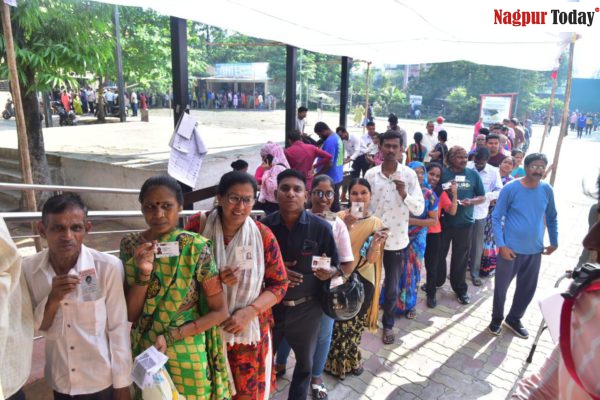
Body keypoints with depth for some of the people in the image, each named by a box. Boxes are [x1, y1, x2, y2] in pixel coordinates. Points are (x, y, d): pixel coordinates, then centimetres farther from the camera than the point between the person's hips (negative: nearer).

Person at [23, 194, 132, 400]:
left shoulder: (108, 267, -21)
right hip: (59, 382, 3)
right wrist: (53, 298, -21)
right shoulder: (28, 269, -9)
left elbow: (118, 328, -13)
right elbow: (34, 328, -2)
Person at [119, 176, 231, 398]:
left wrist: (171, 336, -18)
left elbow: (220, 311, -12)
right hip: (144, 353, 3)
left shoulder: (196, 248, -17)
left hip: (187, 357, -2)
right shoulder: (131, 245, -9)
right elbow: (130, 314, -10)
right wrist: (143, 272, -26)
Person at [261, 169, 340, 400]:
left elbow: (336, 267, -5)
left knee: (305, 362, 21)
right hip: (270, 306, 0)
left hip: (306, 309, 0)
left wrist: (328, 272, -27)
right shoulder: (264, 226, -9)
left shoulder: (321, 228, -12)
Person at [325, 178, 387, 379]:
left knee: (356, 322, 15)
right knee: (339, 321, 6)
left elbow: (371, 259, -5)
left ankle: (351, 359, 38)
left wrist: (376, 243, -24)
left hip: (363, 281, 2)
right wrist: (345, 226, -25)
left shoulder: (376, 223, -1)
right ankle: (335, 362, 31)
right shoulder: (340, 217, -5)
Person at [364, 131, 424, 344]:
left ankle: (388, 324, 35)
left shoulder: (409, 174, -7)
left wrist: (405, 194, -25)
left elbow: (419, 209, -9)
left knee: (392, 287, 13)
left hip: (397, 240, -1)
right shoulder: (370, 174, -5)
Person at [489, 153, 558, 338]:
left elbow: (551, 218, 14)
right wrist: (501, 245, -17)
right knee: (501, 286, 9)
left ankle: (514, 319, 36)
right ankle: (497, 319, 31)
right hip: (511, 249, -4)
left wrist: (554, 242, 15)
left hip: (534, 250, 4)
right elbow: (496, 217, -11)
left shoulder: (547, 190, -1)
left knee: (528, 289, 15)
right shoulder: (510, 189, -13)